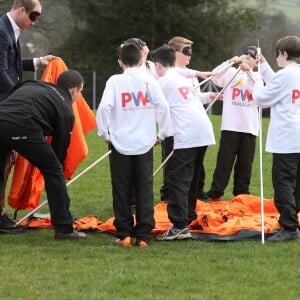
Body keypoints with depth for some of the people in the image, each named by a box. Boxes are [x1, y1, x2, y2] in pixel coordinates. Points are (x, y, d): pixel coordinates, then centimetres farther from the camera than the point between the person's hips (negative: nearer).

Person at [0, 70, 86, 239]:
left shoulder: (32, 86, 34)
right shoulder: (65, 109, 19)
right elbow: (60, 147, 20)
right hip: (22, 128, -5)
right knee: (53, 171, 12)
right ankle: (64, 228, 14)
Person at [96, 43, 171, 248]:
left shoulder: (115, 81, -3)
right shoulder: (150, 81, 2)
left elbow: (104, 107, -13)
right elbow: (163, 106, -4)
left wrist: (104, 133, 0)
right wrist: (162, 133, 7)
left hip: (120, 144, -1)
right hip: (145, 144, 1)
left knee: (122, 192, 5)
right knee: (145, 190, 5)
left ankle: (124, 234, 4)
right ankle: (143, 235, 2)